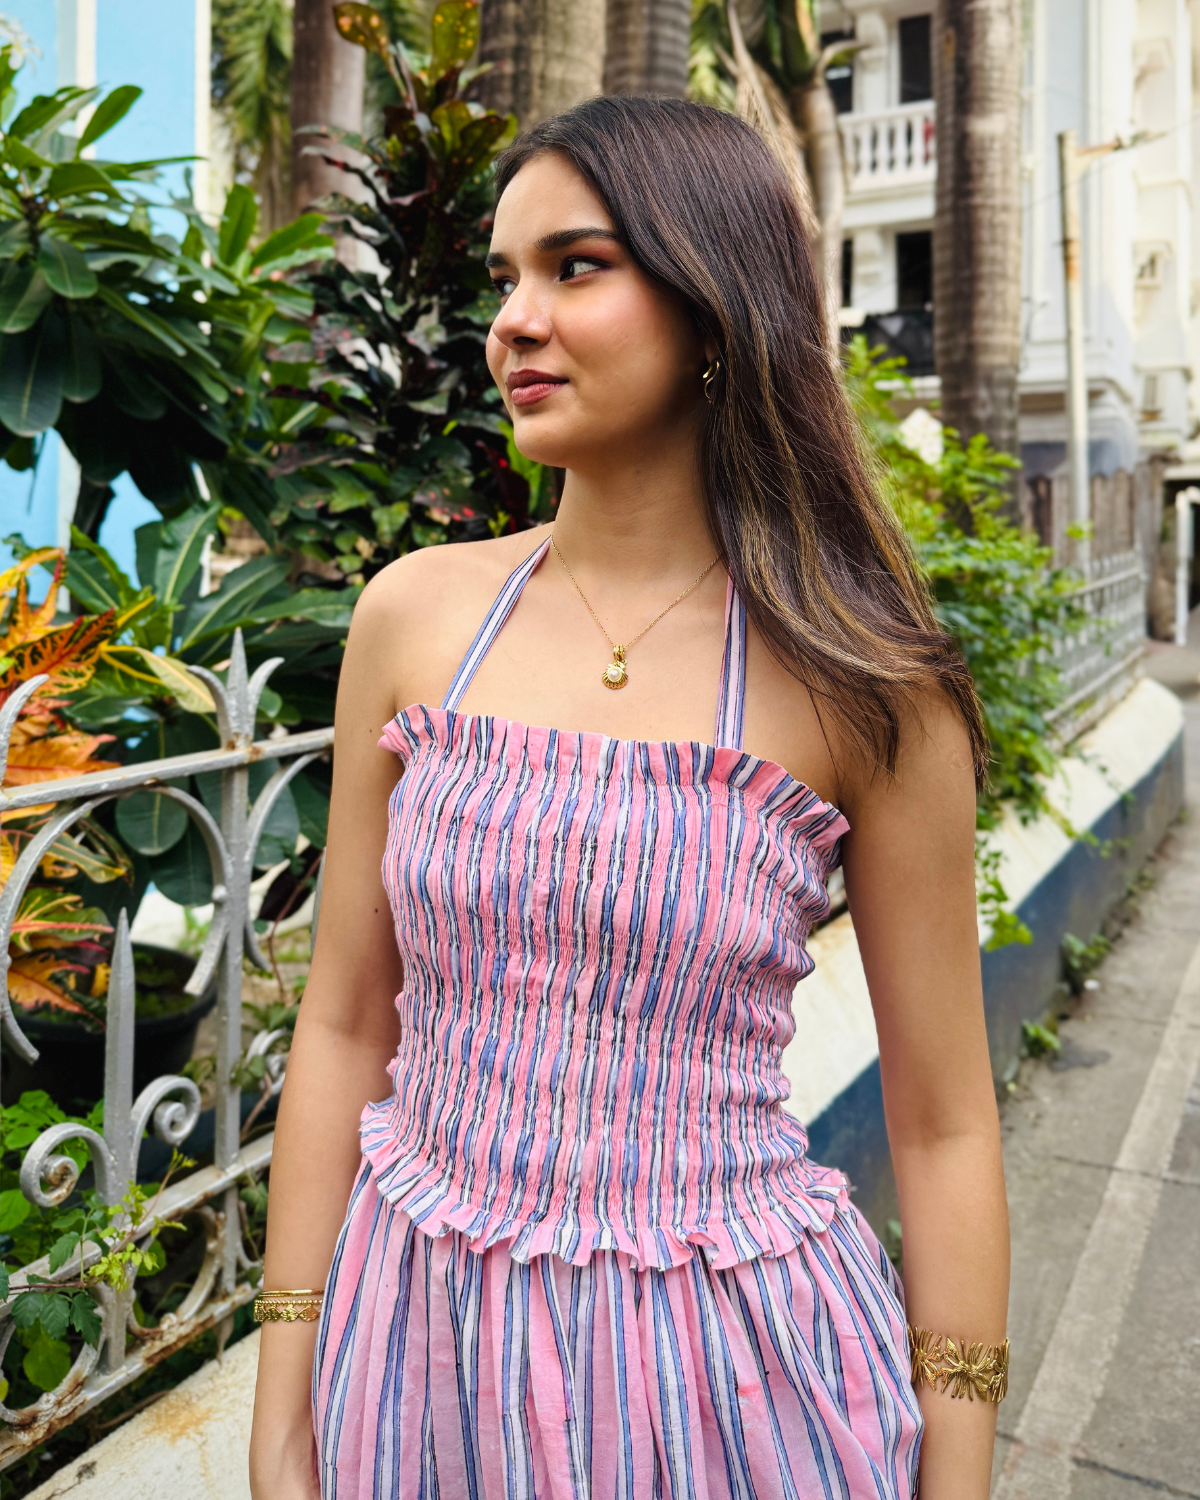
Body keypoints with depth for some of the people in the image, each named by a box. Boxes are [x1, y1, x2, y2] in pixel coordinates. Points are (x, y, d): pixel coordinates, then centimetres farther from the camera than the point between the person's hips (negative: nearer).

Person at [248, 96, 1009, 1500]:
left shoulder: (861, 687, -12)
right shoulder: (416, 614, -5)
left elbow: (942, 1128, -5)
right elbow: (343, 1028, 0)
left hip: (727, 1367, -2)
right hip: (421, 1352, 3)